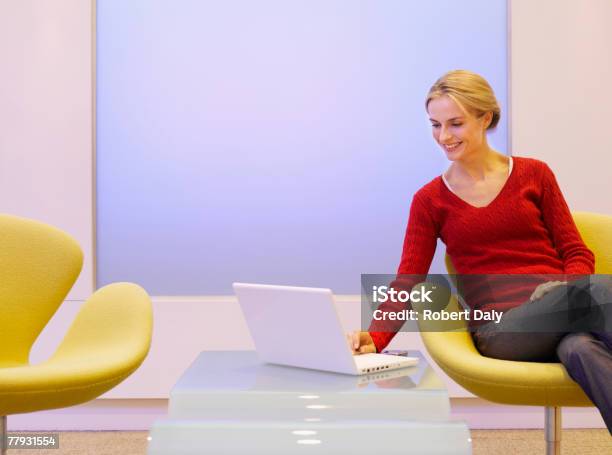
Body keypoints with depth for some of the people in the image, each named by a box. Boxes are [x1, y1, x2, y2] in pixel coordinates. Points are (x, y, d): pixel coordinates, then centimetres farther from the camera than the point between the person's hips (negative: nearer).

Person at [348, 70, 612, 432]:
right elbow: (407, 283, 3)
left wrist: (567, 287, -13)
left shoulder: (534, 174, 13)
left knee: (580, 348, -39)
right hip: (499, 328, -2)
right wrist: (375, 340, -15)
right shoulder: (430, 200, 11)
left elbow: (576, 252, 10)